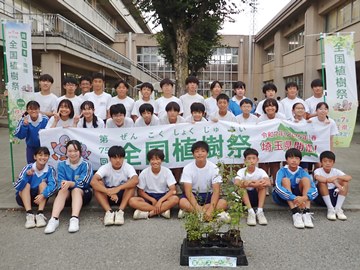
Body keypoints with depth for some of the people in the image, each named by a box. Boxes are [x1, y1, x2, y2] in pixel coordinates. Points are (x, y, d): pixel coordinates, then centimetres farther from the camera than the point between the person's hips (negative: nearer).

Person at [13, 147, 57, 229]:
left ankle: (40, 214, -33)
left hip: (40, 197, 0)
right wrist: (26, 175, -39)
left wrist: (43, 195, -46)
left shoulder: (50, 170, -13)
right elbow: (16, 186, -23)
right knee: (26, 185, -26)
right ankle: (29, 215, -35)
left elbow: (53, 185, -28)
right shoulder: (28, 167, -14)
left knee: (43, 184, -24)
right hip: (24, 198, 0)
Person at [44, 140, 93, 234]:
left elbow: (82, 183, -16)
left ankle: (74, 219, -51)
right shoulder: (61, 165, 2)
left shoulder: (86, 164, -6)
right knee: (63, 190, -30)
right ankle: (54, 219, -46)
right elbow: (60, 183, -7)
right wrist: (64, 184, -30)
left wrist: (70, 183, -34)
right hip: (67, 196, 2)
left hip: (83, 194, -2)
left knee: (76, 190, -33)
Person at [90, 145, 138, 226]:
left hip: (123, 195, 0)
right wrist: (109, 192, -45)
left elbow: (136, 180, -35)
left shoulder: (128, 167, -15)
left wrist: (118, 188, -46)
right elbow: (93, 181, -32)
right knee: (98, 184, -27)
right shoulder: (105, 168, -15)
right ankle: (109, 211, -35)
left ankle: (120, 211, -34)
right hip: (108, 196, 0)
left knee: (131, 184, -28)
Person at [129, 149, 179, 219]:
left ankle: (148, 213, -29)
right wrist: (152, 200, -17)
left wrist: (160, 201, -25)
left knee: (175, 199, -33)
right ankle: (162, 210, -29)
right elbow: (140, 191, -3)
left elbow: (173, 190, -14)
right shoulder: (144, 173, -8)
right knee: (132, 201, -28)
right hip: (149, 197, 1)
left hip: (163, 196, -1)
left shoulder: (167, 171, -10)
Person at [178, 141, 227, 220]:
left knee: (223, 203, -28)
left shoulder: (213, 168, -12)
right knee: (182, 202, -33)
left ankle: (189, 211, -23)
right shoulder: (188, 168, -13)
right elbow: (188, 191, -20)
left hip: (208, 195, 2)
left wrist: (211, 209, -33)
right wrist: (198, 208, -35)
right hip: (193, 195, -1)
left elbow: (216, 190, -17)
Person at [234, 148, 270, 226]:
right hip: (244, 198, 0)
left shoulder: (261, 171, -8)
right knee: (241, 185, -29)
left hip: (257, 198, 1)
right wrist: (254, 184, -46)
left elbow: (268, 183, -30)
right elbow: (236, 183, -33)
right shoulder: (241, 171, -11)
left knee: (262, 184, -25)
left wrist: (250, 183, -48)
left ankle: (260, 211, -29)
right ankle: (250, 212, -34)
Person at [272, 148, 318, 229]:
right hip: (283, 197, -2)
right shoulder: (282, 171, -15)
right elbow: (278, 187, -33)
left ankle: (306, 213, -33)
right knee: (285, 180, -29)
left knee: (305, 179, -20)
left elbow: (314, 189, -21)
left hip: (299, 197, 2)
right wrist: (294, 198, -45)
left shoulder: (302, 172, -9)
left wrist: (304, 197, -43)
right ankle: (295, 213, -40)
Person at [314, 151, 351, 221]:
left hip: (334, 196, 3)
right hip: (321, 197, -3)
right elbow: (317, 177, -36)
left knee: (345, 181, -16)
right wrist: (333, 181, -43)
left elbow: (349, 177, -16)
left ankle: (338, 209, -21)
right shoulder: (318, 170, -10)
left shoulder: (336, 171, 0)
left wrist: (337, 177, -33)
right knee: (322, 182, -30)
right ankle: (330, 209, -27)